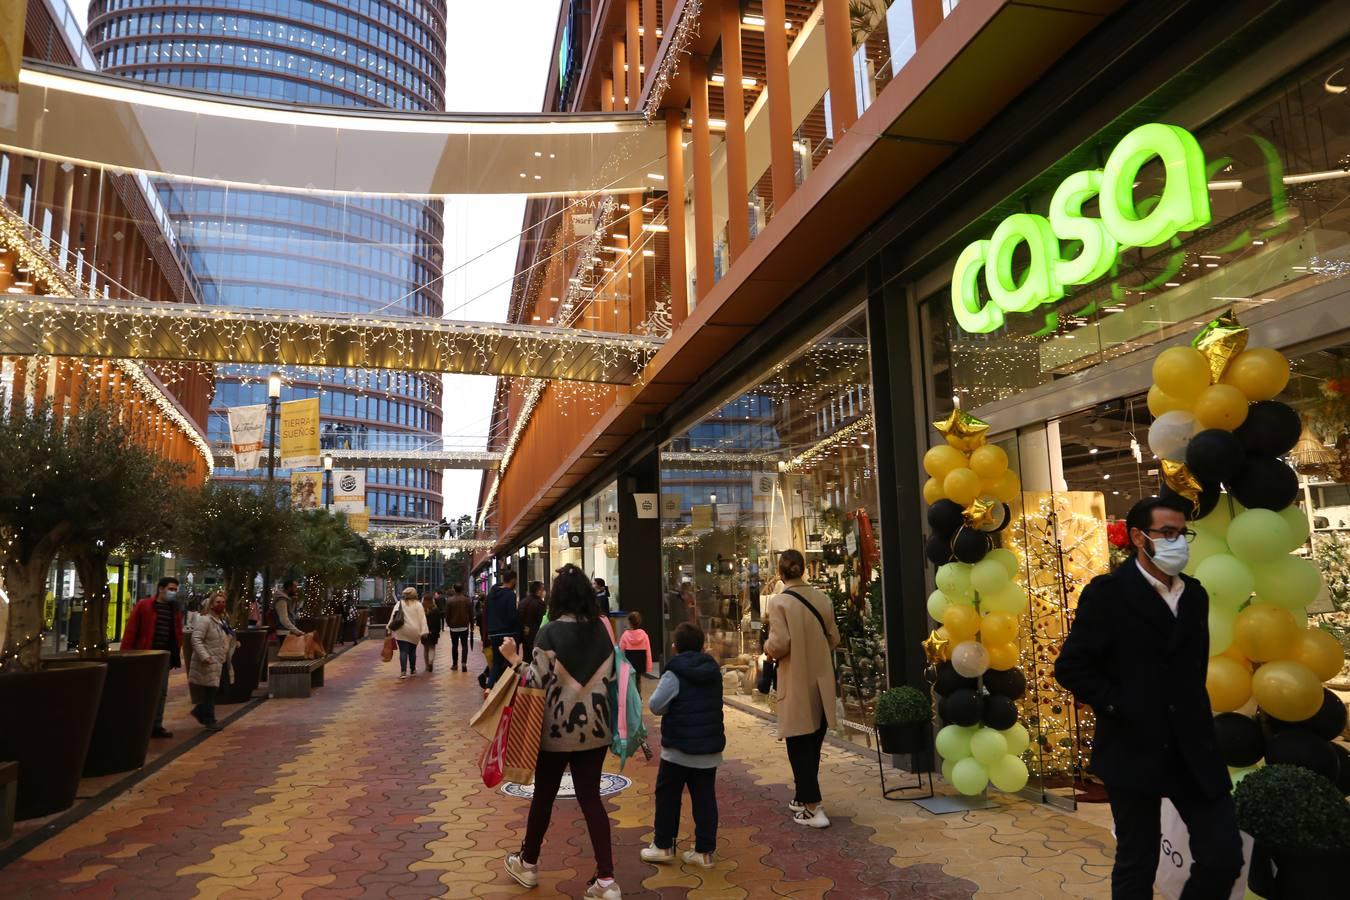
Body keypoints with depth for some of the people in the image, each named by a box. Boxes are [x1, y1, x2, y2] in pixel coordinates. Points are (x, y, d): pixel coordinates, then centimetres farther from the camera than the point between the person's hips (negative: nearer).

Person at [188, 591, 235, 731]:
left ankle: (199, 712, 31)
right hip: (209, 663, -9)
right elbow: (196, 639, -21)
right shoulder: (204, 620, -13)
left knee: (215, 691, 13)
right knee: (210, 692, -3)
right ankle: (209, 721, 6)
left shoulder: (223, 621, 16)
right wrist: (204, 656, -27)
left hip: (221, 663, 9)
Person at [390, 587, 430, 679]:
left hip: (401, 631, 0)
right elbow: (422, 619, -4)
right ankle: (413, 669, 31)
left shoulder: (399, 604, 6)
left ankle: (403, 672, -19)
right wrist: (423, 632, -5)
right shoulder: (418, 605, 2)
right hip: (414, 632, 0)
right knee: (412, 651, 17)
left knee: (403, 651, -5)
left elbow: (393, 617, 1)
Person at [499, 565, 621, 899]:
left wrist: (514, 658, -7)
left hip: (558, 728, -4)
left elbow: (538, 681, -17)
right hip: (594, 727, 4)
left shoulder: (550, 633, -15)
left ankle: (528, 863, 34)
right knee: (591, 797, 10)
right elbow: (610, 679, 6)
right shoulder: (602, 632, 0)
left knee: (544, 795, 14)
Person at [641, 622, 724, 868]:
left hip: (678, 747, -5)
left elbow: (655, 706, -13)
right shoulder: (714, 672, 5)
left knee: (667, 796, 11)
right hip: (710, 747, 5)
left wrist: (666, 696, 5)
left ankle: (663, 846, 17)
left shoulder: (674, 674, -14)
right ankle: (704, 851, 12)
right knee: (705, 799, 9)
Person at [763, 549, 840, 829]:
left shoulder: (779, 602, -14)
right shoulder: (822, 598, 0)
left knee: (799, 746, 4)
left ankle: (813, 807, 3)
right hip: (821, 680, 5)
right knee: (813, 744, 17)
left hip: (796, 682, -5)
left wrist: (767, 649, 2)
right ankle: (804, 798, 30)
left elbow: (780, 644, -19)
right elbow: (834, 639, 7)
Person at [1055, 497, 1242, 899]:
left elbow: (1193, 668, 19)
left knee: (1226, 856, 5)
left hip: (1194, 749, 5)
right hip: (1135, 750, -5)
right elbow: (1070, 667, -11)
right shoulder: (1108, 592, -10)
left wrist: (1199, 721, 9)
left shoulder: (1195, 595, 9)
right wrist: (1119, 708, -15)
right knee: (1136, 866, 7)